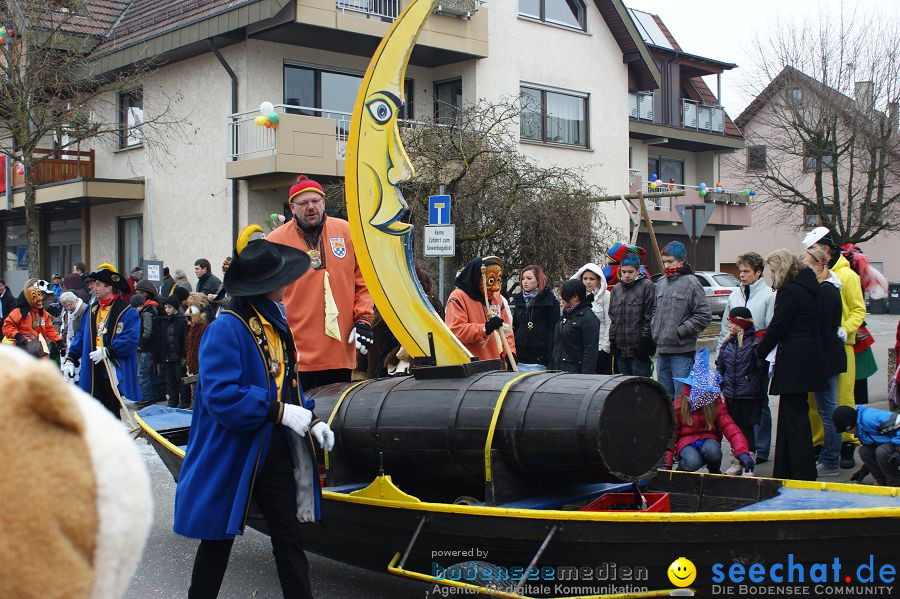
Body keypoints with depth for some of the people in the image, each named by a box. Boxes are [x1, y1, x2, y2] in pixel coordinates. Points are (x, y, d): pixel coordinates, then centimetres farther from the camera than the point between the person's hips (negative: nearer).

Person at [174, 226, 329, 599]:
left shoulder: (276, 324, 8)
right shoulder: (226, 329, -19)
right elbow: (220, 395, -27)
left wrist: (308, 420, -1)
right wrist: (281, 411, -25)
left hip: (276, 449, 7)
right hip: (233, 453, -6)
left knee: (290, 538, 6)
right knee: (219, 539, 11)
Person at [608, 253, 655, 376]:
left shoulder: (647, 286, -6)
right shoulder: (616, 289, 14)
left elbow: (650, 317, -9)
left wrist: (644, 341, -13)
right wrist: (612, 341, 11)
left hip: (639, 350, -6)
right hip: (620, 350, 6)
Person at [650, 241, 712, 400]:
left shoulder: (691, 283, -9)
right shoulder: (661, 282, 12)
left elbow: (704, 316, -12)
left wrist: (681, 330, -12)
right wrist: (654, 328, 8)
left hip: (682, 351, -7)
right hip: (662, 350, 7)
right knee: (665, 395, 15)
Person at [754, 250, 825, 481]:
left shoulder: (789, 291, -14)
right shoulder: (809, 287, 14)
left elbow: (777, 326, -14)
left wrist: (760, 351, -1)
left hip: (794, 361, -10)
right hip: (810, 356, 10)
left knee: (794, 415, -4)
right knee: (789, 413, 14)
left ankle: (802, 474, -2)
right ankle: (784, 472, 20)